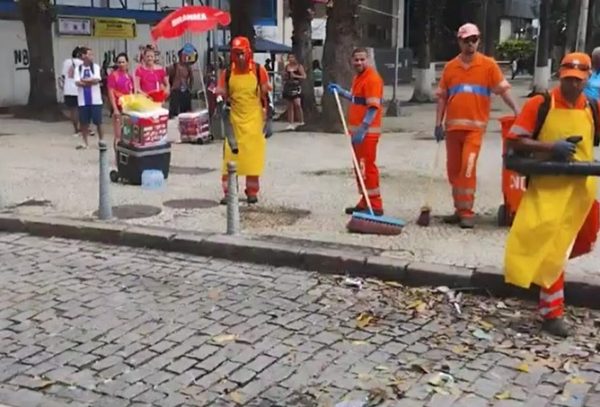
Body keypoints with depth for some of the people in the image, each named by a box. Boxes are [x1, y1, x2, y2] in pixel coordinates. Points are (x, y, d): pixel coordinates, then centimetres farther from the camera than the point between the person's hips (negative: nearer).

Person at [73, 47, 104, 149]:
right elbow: (77, 83, -7)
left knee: (98, 121, 1)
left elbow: (96, 80, -12)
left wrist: (84, 80, -6)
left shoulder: (96, 67, 2)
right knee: (83, 122, 6)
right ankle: (85, 142, 16)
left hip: (95, 99, -1)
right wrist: (90, 81, -12)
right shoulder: (78, 68, 5)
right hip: (83, 100, 2)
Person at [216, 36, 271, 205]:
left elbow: (266, 95, 3)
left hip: (254, 120, -1)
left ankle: (252, 191, 15)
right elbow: (223, 95, 10)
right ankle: (228, 191, 7)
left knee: (253, 156, 3)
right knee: (230, 155, -2)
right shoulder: (227, 73, 2)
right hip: (234, 119, 1)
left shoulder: (259, 70, -3)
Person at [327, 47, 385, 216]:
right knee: (359, 166, 14)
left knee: (367, 166, -8)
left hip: (367, 131, -10)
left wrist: (362, 129, -29)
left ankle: (375, 206, -3)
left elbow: (373, 107, -23)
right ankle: (365, 202, 22)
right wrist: (340, 91, 19)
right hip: (357, 130, 10)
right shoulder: (358, 77, 15)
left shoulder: (372, 78, -16)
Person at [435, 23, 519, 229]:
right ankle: (460, 209, 22)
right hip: (453, 125, 4)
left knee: (467, 167, -14)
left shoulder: (488, 65, 0)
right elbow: (442, 97, 10)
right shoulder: (450, 67, 9)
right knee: (453, 169, 9)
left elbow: (503, 90, -1)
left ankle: (467, 211, -6)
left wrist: (517, 111, -12)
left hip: (475, 126, -4)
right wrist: (438, 124, 4)